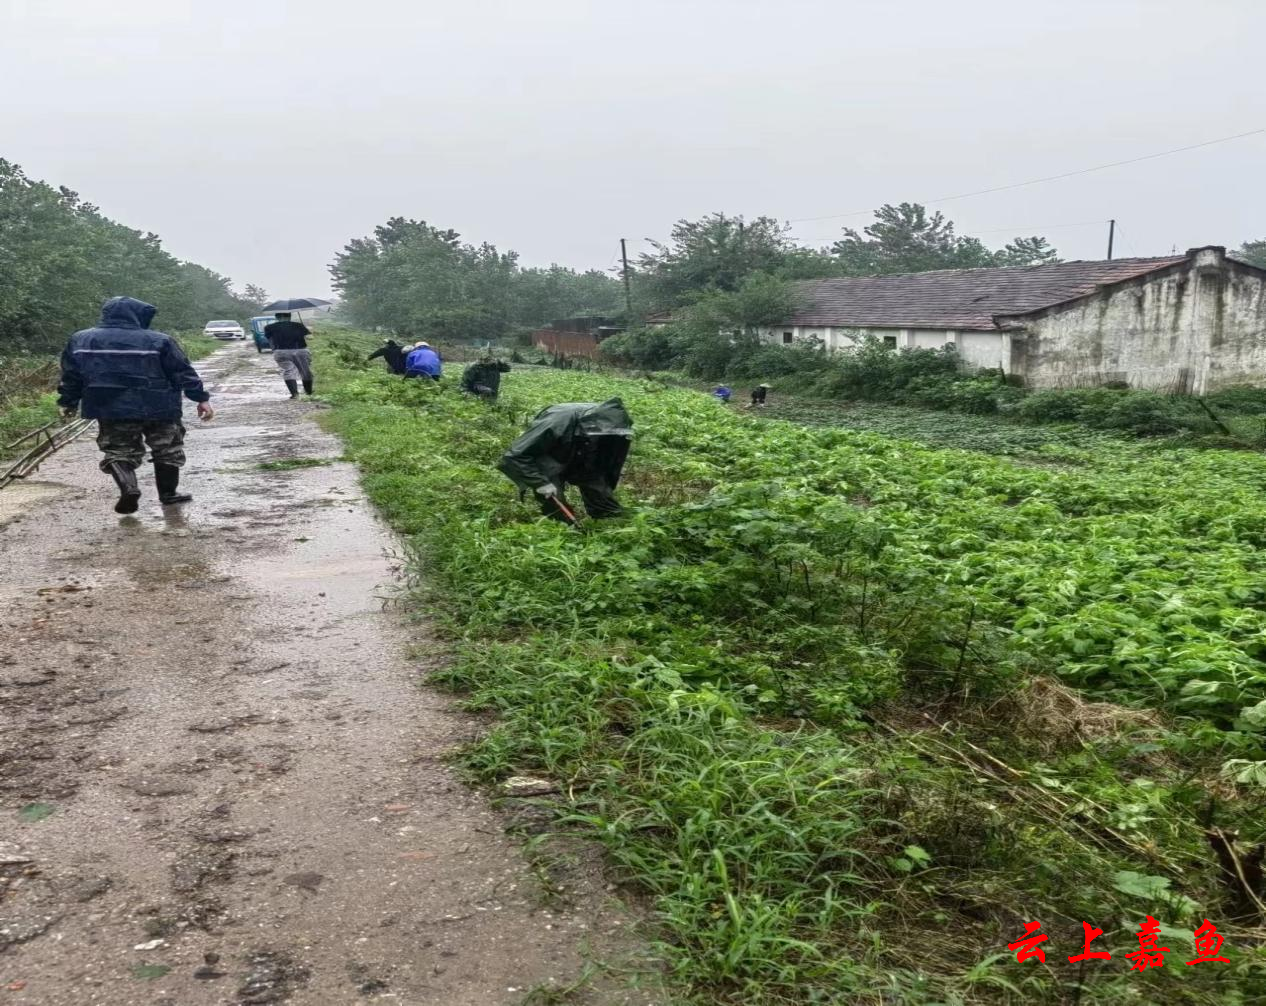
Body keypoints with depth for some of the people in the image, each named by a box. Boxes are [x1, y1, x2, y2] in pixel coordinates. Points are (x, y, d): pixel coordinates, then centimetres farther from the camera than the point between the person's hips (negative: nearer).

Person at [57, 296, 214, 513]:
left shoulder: (80, 341, 4)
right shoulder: (159, 341, -7)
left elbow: (70, 377, 12)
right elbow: (184, 373, -5)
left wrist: (68, 403, 24)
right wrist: (201, 398, 0)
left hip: (110, 410, 2)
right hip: (158, 409, -2)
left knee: (119, 451, 10)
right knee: (167, 449, 17)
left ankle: (128, 489, -15)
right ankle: (169, 493, 22)